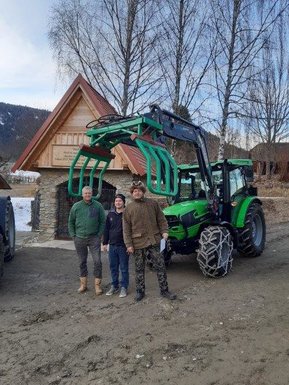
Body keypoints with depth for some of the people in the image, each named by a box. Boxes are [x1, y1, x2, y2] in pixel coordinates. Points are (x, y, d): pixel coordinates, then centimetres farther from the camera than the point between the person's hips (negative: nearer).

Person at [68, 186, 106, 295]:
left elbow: (103, 222, 2)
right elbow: (71, 222, 10)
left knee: (97, 261, -5)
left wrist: (99, 235, -5)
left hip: (94, 238, -2)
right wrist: (73, 235, 3)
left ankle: (97, 285, 6)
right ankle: (83, 284, 23)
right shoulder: (76, 206, 4)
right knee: (82, 262, 11)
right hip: (79, 239, 2)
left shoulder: (98, 206, 0)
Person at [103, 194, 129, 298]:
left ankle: (124, 287, 13)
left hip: (123, 246, -5)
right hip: (112, 246, 5)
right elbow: (106, 229, 13)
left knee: (124, 268, 3)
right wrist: (105, 243, 10)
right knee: (113, 267, 13)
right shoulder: (110, 214, 9)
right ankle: (114, 286, 25)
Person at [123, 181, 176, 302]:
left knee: (160, 266, 4)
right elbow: (126, 228, -1)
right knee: (139, 269, 10)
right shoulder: (128, 208, 1)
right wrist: (128, 244, -6)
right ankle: (140, 291, 24)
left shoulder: (153, 203, 4)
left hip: (154, 240, 1)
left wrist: (164, 231, -6)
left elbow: (161, 219, 9)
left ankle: (164, 290, 16)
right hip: (138, 242, -1)